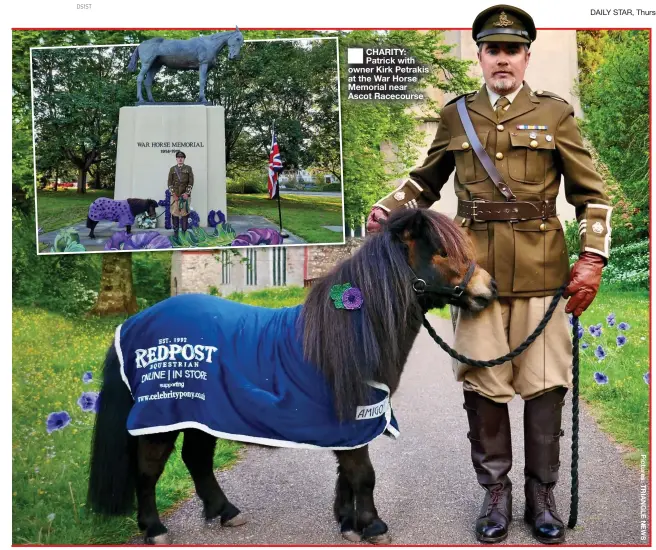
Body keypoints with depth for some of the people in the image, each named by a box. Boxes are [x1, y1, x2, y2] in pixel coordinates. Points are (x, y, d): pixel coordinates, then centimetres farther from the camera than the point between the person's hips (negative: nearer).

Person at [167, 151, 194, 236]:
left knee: (185, 213, -2)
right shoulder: (172, 169, 8)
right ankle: (175, 231, 5)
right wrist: (173, 194, -7)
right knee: (174, 213, -1)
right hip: (175, 195, 1)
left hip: (185, 195, -1)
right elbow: (170, 182, 4)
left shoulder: (188, 168, 5)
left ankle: (184, 231, 2)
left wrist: (187, 193, -11)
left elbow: (191, 182, 0)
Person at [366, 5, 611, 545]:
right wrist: (387, 209, 6)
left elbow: (592, 194, 5)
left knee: (545, 383, 3)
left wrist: (592, 261, -5)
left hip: (541, 271, -1)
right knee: (483, 384, 3)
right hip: (476, 270, 1)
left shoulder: (555, 114, 5)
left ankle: (542, 494, 18)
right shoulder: (457, 115, 10)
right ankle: (496, 493, 19)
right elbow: (427, 179, 23)